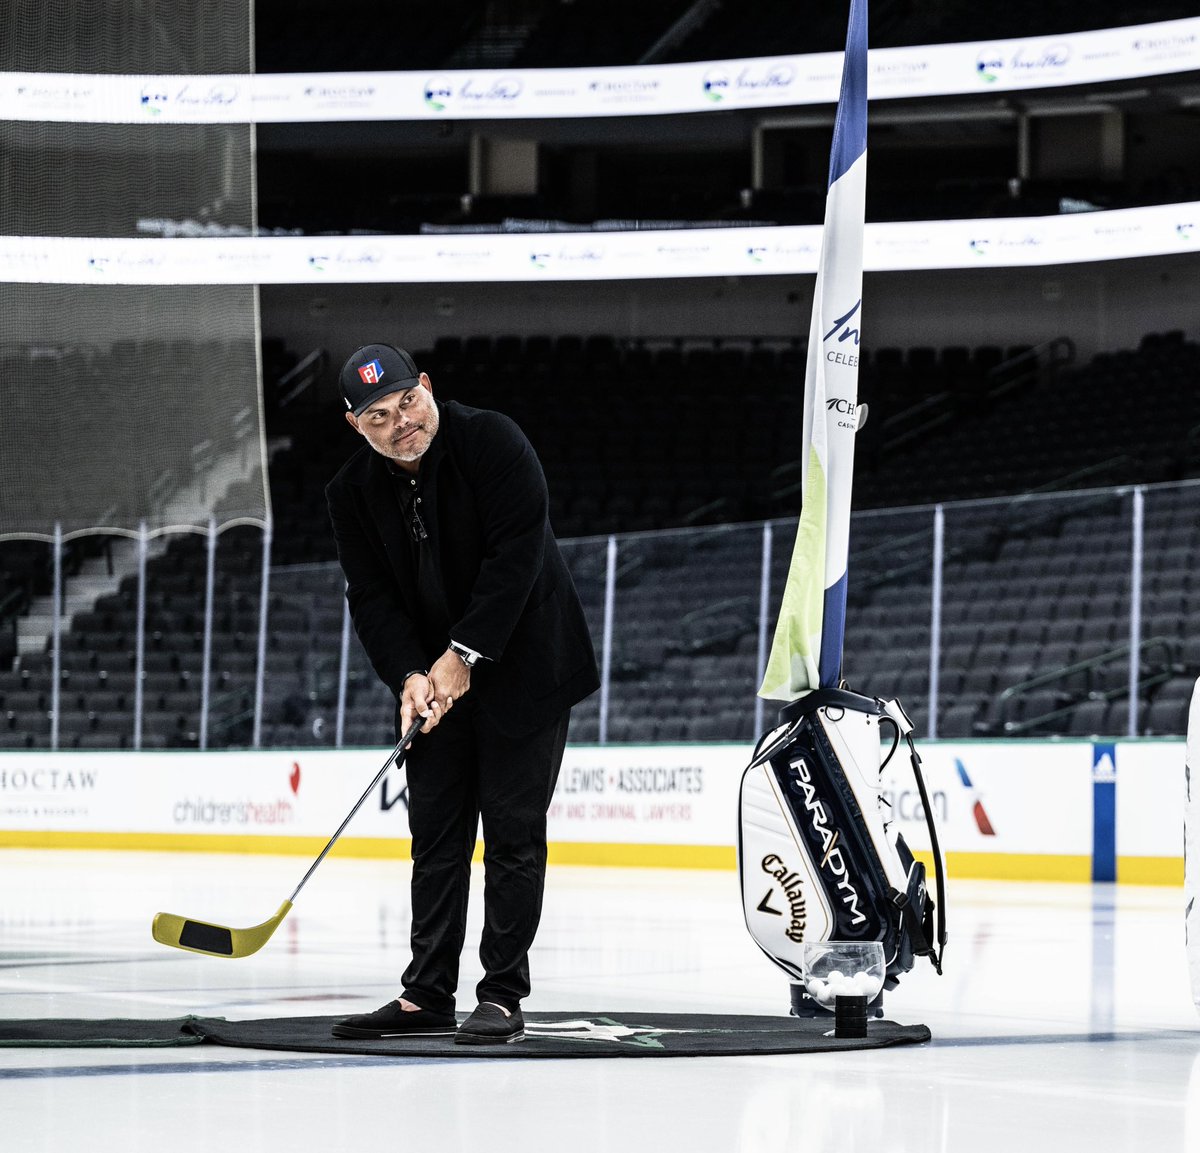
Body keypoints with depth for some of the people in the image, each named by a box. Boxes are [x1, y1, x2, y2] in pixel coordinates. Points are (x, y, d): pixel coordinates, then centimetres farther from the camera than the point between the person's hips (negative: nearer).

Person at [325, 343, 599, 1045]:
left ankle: (503, 996, -1)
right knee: (436, 835, 6)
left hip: (526, 666, -5)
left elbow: (517, 553, -21)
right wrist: (409, 675, -19)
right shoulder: (354, 493, -2)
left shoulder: (492, 441, -16)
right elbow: (373, 597, -2)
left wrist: (464, 654, -23)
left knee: (513, 830, -4)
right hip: (435, 678, 5)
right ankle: (427, 997, 11)